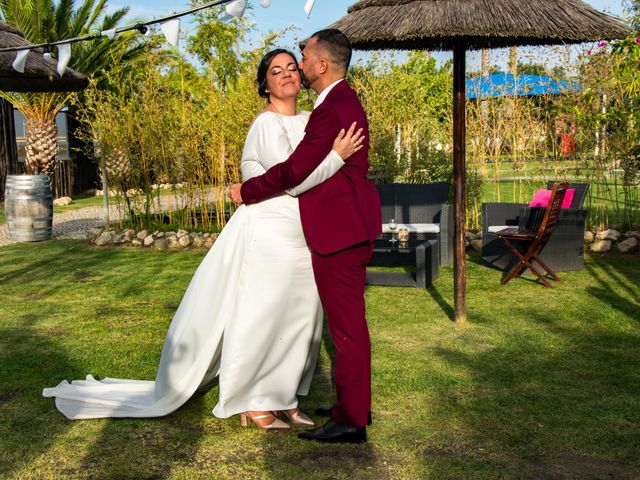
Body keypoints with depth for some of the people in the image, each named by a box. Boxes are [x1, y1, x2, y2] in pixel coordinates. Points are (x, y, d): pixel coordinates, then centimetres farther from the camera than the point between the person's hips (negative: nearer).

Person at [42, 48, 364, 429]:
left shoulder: (310, 122, 11)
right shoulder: (267, 124, -13)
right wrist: (337, 156, -19)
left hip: (303, 237, 8)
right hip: (269, 234, -8)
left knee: (299, 318, 12)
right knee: (259, 316, 1)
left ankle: (284, 397, 25)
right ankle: (251, 403, 15)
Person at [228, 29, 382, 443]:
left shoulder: (333, 109, -19)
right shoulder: (345, 101, 15)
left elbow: (295, 169, -22)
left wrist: (246, 191, -8)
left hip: (339, 230, -11)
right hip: (351, 225, 11)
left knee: (347, 325, -3)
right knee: (350, 321, 18)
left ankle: (351, 422, 7)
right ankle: (355, 404, 30)